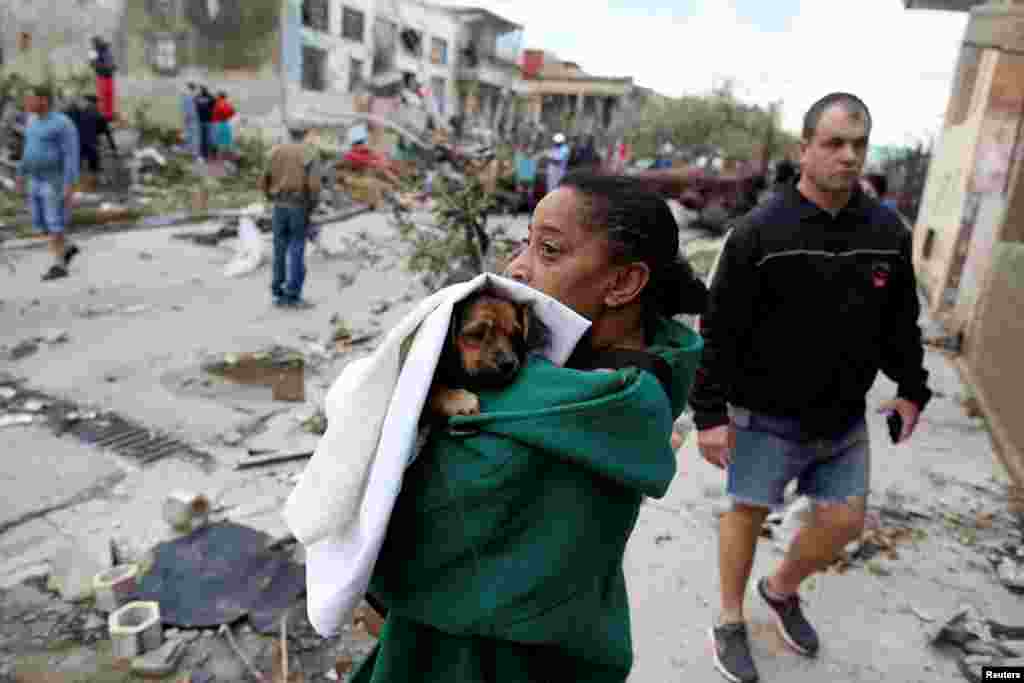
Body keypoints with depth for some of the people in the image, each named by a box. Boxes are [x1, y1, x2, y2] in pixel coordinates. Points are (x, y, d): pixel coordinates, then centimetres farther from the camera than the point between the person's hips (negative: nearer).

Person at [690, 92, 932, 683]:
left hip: (845, 417, 5)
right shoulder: (760, 231, -15)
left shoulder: (888, 232, 1)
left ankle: (782, 589, 41)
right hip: (767, 415, -5)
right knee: (747, 513, 9)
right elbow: (719, 331, -15)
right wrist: (710, 412, -15)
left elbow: (901, 321, 13)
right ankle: (731, 622, 31)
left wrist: (912, 389, 13)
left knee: (845, 522, 12)